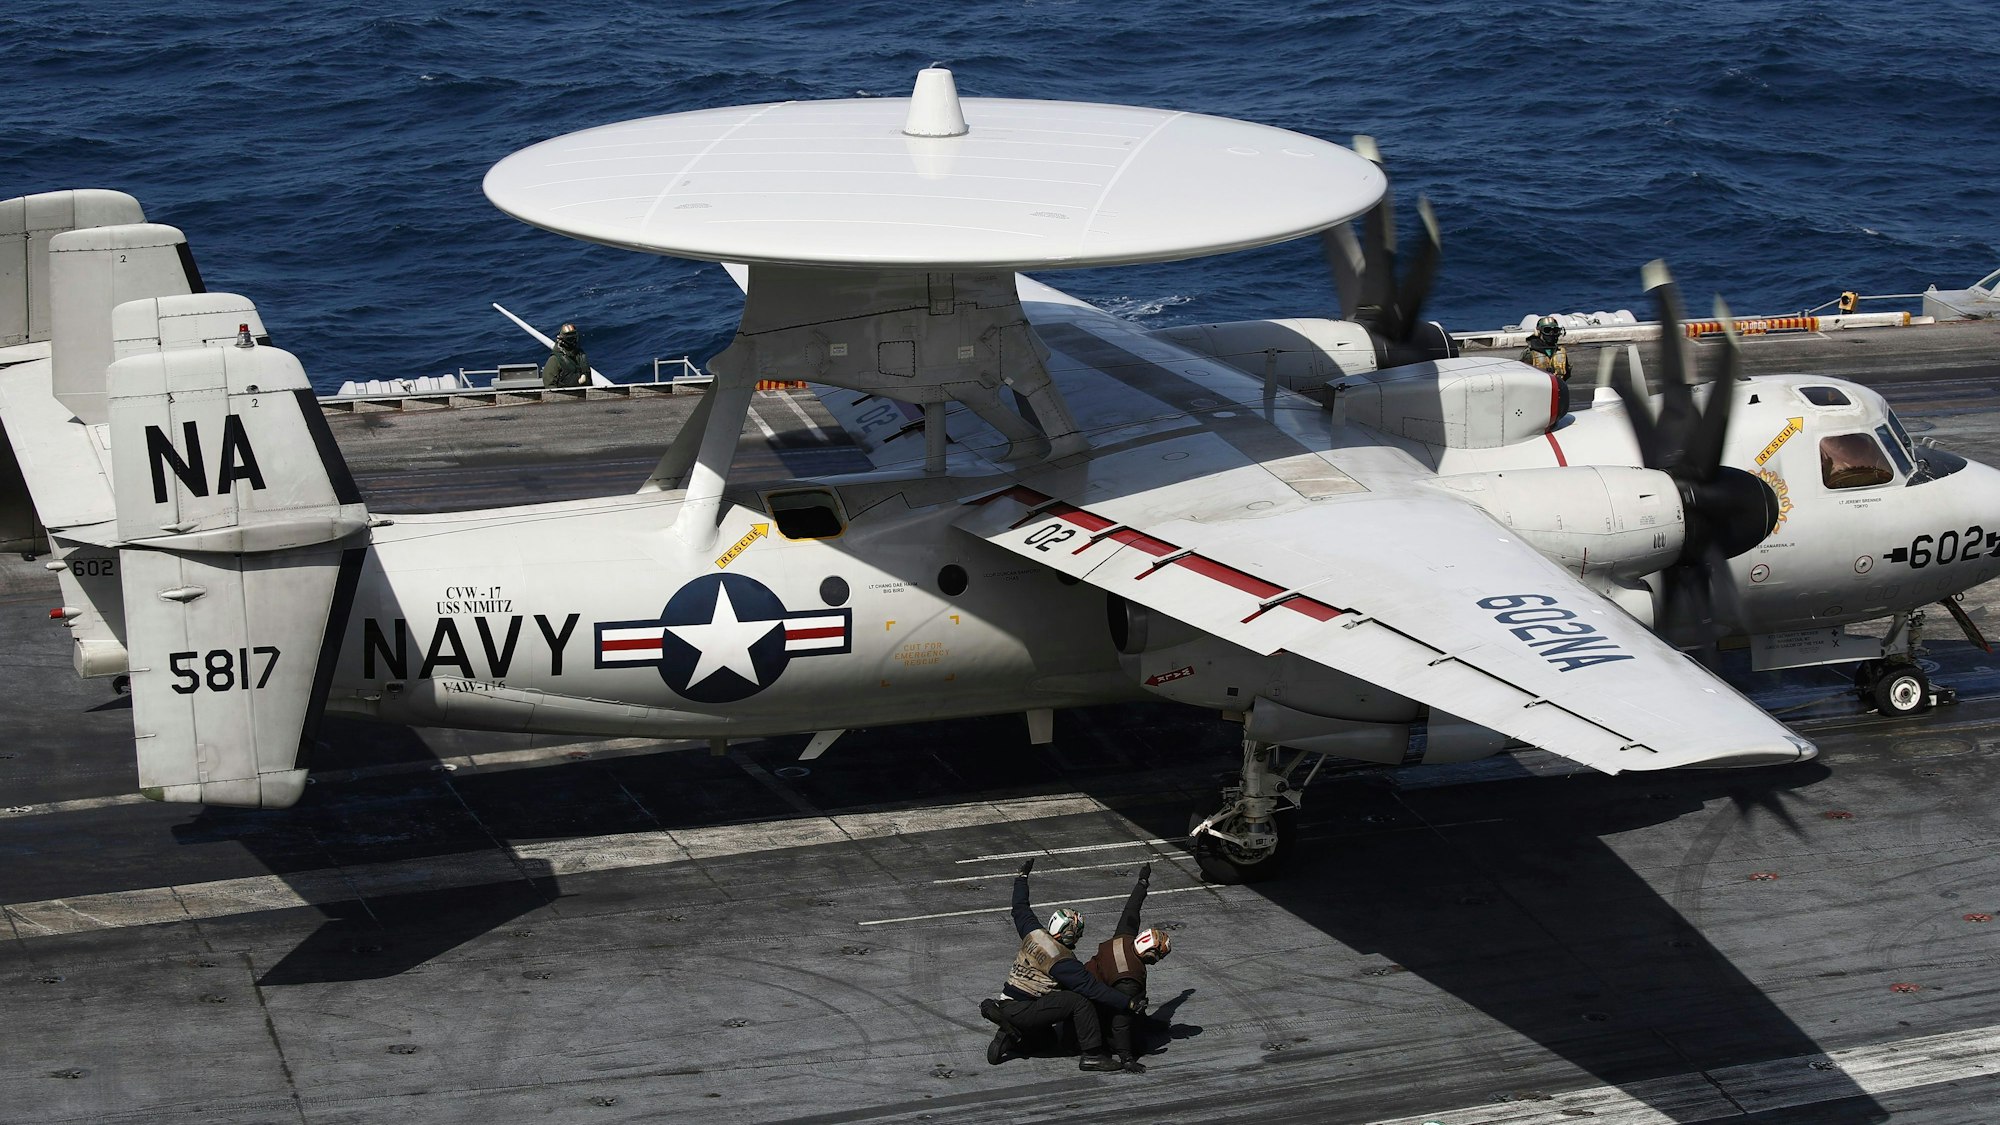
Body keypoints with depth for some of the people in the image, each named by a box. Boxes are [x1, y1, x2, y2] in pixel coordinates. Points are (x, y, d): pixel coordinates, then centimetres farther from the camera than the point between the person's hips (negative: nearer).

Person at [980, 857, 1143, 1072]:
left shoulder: (1034, 933, 1)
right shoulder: (1063, 962, -19)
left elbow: (1020, 909, 20)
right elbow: (1092, 988, -22)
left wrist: (1022, 877, 35)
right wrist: (1128, 1003, -21)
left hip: (1006, 1004, 9)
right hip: (1021, 1012, -9)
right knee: (1080, 1000, -20)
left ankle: (1008, 1036, 9)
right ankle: (1093, 1056, -21)